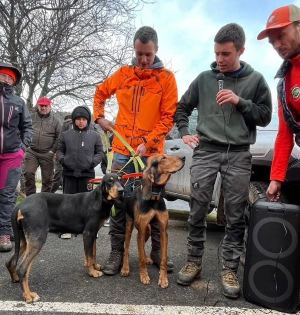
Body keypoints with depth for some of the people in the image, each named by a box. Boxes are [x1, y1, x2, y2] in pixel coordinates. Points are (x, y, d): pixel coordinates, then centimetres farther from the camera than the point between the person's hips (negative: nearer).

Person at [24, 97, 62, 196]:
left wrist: (53, 150, -6)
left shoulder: (55, 120, 4)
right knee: (28, 173, -13)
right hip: (31, 152, 1)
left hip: (47, 154, 0)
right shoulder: (31, 117, 7)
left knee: (47, 179, 6)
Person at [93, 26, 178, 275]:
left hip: (152, 152, -2)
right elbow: (100, 92, 23)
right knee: (119, 201, 4)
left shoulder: (166, 77, -2)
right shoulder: (122, 73, 7)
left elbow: (168, 116, -6)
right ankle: (117, 252, 16)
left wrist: (147, 142, -15)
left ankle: (157, 250, 22)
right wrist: (99, 117, 9)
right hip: (122, 150, 2)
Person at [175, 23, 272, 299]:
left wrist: (240, 102, -10)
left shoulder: (256, 80, 6)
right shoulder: (204, 78, 8)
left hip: (239, 155, 0)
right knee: (197, 210, 0)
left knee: (236, 215, 2)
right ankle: (194, 262, 17)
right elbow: (182, 107, 17)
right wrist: (184, 132, 2)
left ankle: (229, 269, 15)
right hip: (205, 151, 1)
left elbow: (265, 116, 5)